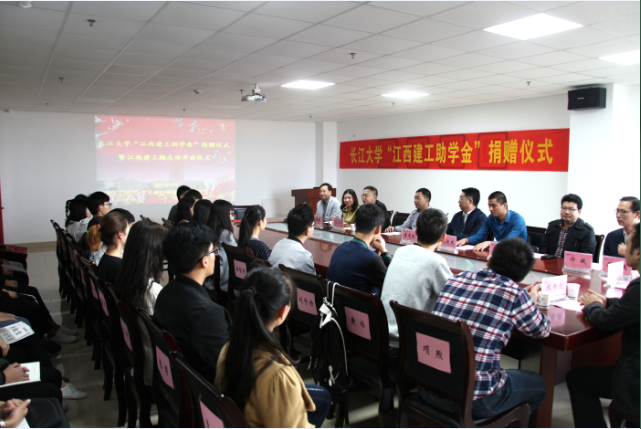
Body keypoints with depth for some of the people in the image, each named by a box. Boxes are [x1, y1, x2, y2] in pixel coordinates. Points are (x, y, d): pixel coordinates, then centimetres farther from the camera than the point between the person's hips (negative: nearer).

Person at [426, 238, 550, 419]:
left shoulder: (456, 279, 2)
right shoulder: (514, 294, -12)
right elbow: (543, 331, 7)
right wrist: (531, 302, 26)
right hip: (471, 400, -5)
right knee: (538, 384, 23)